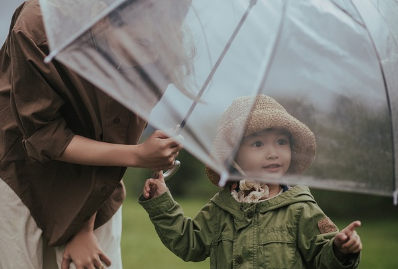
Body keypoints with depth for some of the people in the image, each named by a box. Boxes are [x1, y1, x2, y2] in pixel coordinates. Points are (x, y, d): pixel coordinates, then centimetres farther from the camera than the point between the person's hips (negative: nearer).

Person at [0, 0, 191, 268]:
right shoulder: (38, 24, -25)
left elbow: (119, 140, -9)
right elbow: (42, 136, -22)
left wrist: (86, 229, -10)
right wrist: (137, 155, -31)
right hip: (25, 179, -3)